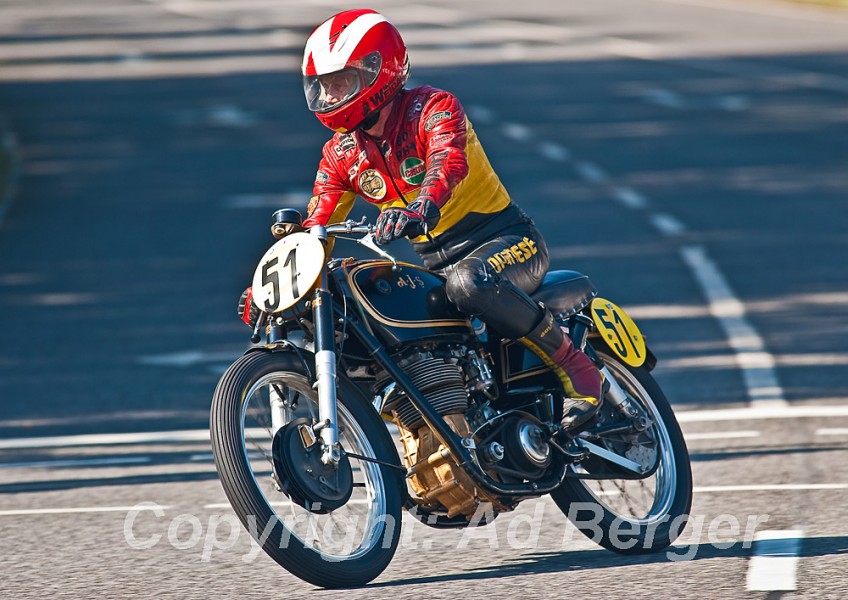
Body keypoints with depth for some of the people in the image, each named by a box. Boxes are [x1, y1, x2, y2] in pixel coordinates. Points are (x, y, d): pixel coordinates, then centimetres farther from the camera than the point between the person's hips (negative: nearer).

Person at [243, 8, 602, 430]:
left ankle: (574, 366, -26)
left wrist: (421, 207, -58)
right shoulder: (342, 153, 6)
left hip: (505, 239, -8)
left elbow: (449, 162, -36)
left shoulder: (434, 108, -15)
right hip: (436, 263, 8)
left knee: (468, 283, -40)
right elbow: (317, 225, 4)